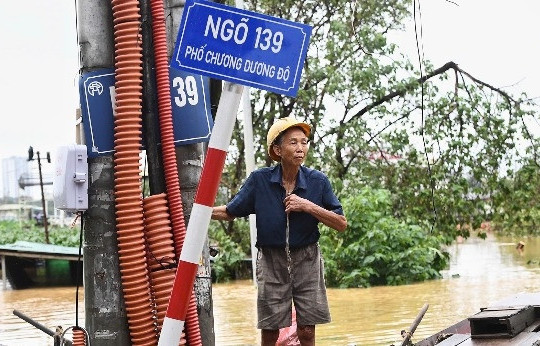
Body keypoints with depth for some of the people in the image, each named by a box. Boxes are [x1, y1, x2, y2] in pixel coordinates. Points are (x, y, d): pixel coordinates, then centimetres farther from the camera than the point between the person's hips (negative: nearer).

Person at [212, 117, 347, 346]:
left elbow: (341, 224, -5)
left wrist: (309, 206, -18)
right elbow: (229, 212, 4)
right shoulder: (260, 180, -8)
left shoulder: (317, 181, -7)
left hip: (306, 260, 0)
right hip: (271, 260, 0)